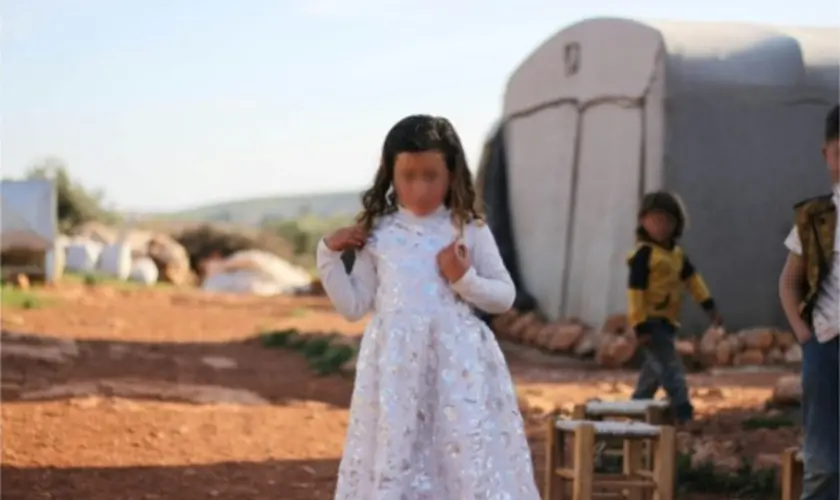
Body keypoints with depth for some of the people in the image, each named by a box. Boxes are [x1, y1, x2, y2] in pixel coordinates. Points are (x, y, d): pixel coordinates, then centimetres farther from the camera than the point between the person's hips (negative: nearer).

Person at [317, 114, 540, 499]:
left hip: (456, 365, -1)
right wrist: (328, 257, 1)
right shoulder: (377, 235, 5)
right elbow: (354, 306, 9)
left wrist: (465, 279, -9)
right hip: (396, 367, 1)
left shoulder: (469, 231, 2)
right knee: (393, 462, 3)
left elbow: (505, 296, 6)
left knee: (466, 462, -2)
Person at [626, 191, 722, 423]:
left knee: (655, 369, 18)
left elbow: (692, 278, 19)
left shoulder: (677, 254, 10)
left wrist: (708, 304, 13)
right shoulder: (644, 254, -17)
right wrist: (639, 325, -22)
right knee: (671, 368, -15)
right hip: (651, 321, -9)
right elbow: (635, 290, -19)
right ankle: (683, 411, -19)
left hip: (667, 321, 9)